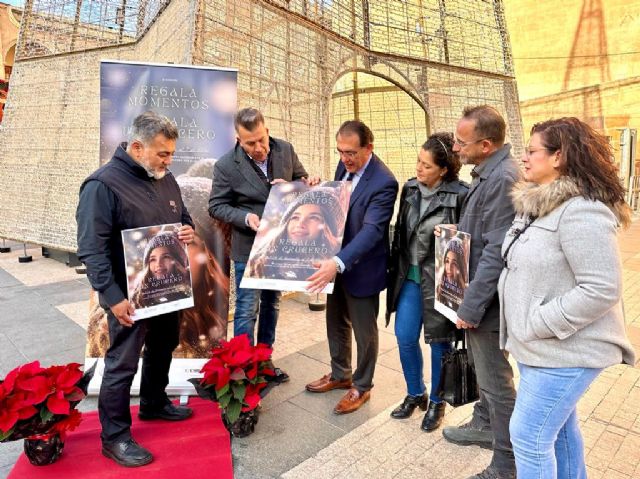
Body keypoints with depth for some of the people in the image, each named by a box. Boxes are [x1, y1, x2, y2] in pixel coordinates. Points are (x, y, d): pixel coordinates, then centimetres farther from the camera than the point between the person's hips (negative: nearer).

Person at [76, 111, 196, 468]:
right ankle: (115, 437, 20)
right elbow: (92, 249, -19)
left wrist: (189, 230, -6)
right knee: (123, 364, 3)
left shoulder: (166, 179, 6)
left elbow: (183, 216, 19)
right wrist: (114, 297, -23)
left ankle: (154, 404, 43)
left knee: (163, 348, 21)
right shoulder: (103, 184, -17)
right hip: (131, 294, -8)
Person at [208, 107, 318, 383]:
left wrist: (307, 184, -14)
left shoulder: (285, 150, -4)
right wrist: (245, 217, -23)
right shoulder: (226, 166, -14)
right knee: (248, 310, 2)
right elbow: (216, 206, -7)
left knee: (272, 305, 17)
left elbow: (301, 179, 10)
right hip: (249, 248, -4)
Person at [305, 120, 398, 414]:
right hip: (336, 261, 8)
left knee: (364, 331, 11)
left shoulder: (383, 182, -24)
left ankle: (362, 386, 33)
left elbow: (371, 231, -32)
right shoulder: (345, 165, 0)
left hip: (362, 267, -8)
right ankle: (340, 375, 43)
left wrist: (338, 263, -43)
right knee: (336, 323, 21)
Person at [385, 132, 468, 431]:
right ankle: (415, 394, 34)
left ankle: (436, 402, 33)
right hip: (409, 276, 5)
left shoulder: (460, 196, -16)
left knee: (439, 342, 10)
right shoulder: (410, 188, 2)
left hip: (439, 280, -5)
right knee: (404, 337, 9)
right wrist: (396, 269, 10)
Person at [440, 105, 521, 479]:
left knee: (496, 381, 6)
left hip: (487, 300, -10)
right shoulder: (489, 172, 8)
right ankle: (485, 426, 47)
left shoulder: (504, 179, -24)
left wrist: (471, 307, -21)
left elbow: (496, 253, -26)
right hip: (476, 294, 10)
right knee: (484, 370, 25)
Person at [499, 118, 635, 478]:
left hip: (564, 350, -9)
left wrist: (538, 325, -22)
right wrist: (523, 328, 11)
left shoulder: (581, 212, -22)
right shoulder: (538, 203, 8)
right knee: (558, 426, 23)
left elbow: (602, 290, -26)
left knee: (529, 434, 1)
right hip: (543, 345, 9)